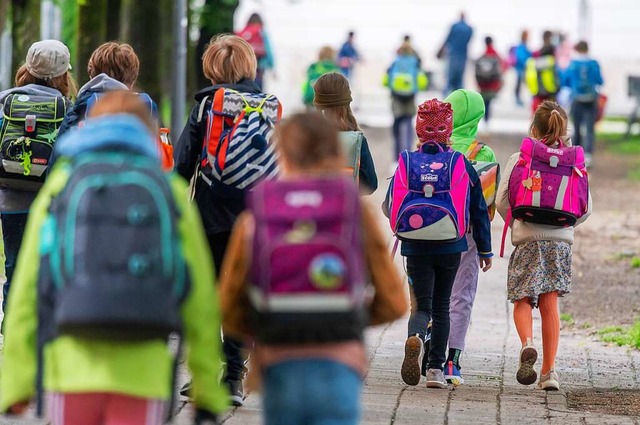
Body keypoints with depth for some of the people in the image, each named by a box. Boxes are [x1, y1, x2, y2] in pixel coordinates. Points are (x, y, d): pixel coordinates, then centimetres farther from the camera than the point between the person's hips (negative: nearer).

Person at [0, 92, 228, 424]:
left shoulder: (61, 184, 11)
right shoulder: (171, 191, 11)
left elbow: (27, 290, 4)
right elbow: (201, 301, 7)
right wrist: (209, 391, 11)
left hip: (72, 370, 0)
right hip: (143, 372, 0)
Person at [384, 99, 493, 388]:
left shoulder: (406, 163, -3)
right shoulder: (462, 164, -3)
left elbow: (390, 207, 4)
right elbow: (479, 210, 3)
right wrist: (485, 249, 13)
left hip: (415, 248, 0)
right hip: (451, 248, 0)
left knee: (422, 305, 3)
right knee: (441, 306, 14)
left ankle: (416, 337, -31)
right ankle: (436, 370, 12)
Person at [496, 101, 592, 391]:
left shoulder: (519, 159, -2)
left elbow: (502, 202, -4)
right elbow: (586, 208, 5)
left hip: (527, 239, -2)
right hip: (561, 241, 2)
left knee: (522, 301, 7)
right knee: (550, 304, 6)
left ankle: (527, 343, -24)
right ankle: (549, 371, 1)